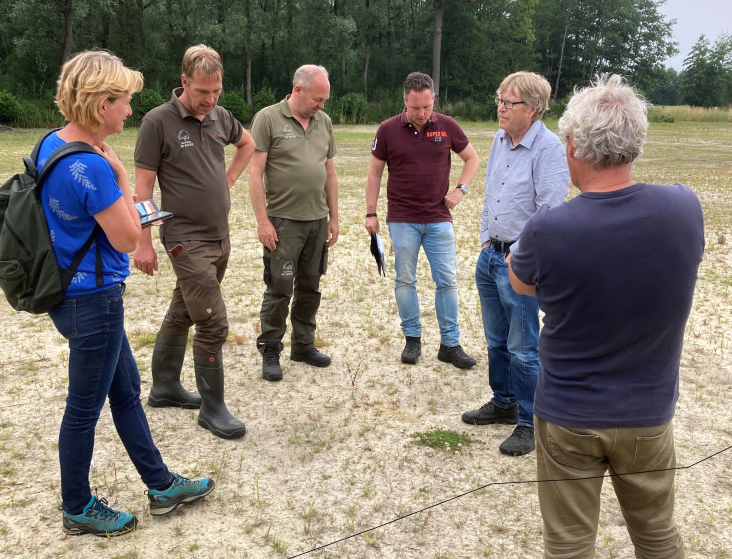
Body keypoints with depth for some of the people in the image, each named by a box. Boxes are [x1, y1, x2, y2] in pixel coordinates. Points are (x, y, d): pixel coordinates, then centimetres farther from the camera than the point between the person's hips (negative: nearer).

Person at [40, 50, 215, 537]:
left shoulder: (53, 143, 3)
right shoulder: (92, 168, -26)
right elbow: (127, 239, -18)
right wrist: (120, 175, -12)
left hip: (72, 292, 10)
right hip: (94, 301, -10)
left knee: (126, 389, 19)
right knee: (85, 407, 8)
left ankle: (161, 485, 35)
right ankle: (78, 510, 30)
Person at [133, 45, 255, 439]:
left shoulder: (221, 117, 6)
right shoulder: (159, 121, -12)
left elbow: (247, 143, 28)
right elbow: (143, 185, -11)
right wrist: (143, 243, -13)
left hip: (220, 236, 7)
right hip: (187, 240, -7)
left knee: (182, 313, 18)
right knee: (213, 323, -8)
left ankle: (164, 388, 33)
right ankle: (213, 408, 6)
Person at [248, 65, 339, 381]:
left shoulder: (324, 121, 10)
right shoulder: (268, 118, -6)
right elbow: (255, 173, -9)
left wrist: (334, 217, 13)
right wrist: (262, 221, -13)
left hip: (318, 221, 5)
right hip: (283, 221, -5)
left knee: (310, 287, 12)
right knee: (279, 290, -1)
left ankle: (303, 345, 27)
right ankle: (269, 352, 14)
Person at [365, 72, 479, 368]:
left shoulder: (447, 126, -2)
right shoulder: (388, 130, -4)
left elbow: (472, 158, 11)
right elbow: (375, 172, 3)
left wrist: (460, 189, -3)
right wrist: (371, 214, 1)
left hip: (439, 219, 1)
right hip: (402, 219, -1)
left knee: (447, 280, 3)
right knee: (405, 280, 6)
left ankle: (450, 344, 13)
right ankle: (412, 339, 21)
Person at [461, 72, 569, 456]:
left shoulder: (548, 148, -16)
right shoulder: (500, 140, 9)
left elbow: (550, 212, -19)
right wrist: (485, 237, 12)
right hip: (491, 255, 8)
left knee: (523, 348, 1)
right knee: (496, 340, 20)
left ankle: (529, 423, 16)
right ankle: (503, 403, 37)